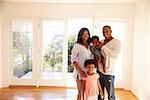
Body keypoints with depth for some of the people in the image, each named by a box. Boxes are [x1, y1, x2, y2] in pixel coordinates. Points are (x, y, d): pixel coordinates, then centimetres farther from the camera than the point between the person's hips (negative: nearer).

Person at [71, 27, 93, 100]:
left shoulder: (89, 47, 13)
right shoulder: (77, 45, -3)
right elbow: (73, 59, -9)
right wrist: (80, 71, -17)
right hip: (80, 72, -5)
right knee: (81, 93, -2)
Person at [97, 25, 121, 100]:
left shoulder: (117, 42, -3)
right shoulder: (101, 42, 11)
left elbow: (115, 55, -20)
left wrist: (103, 47, -17)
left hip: (109, 72, -4)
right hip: (99, 71, 5)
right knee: (99, 94, 13)